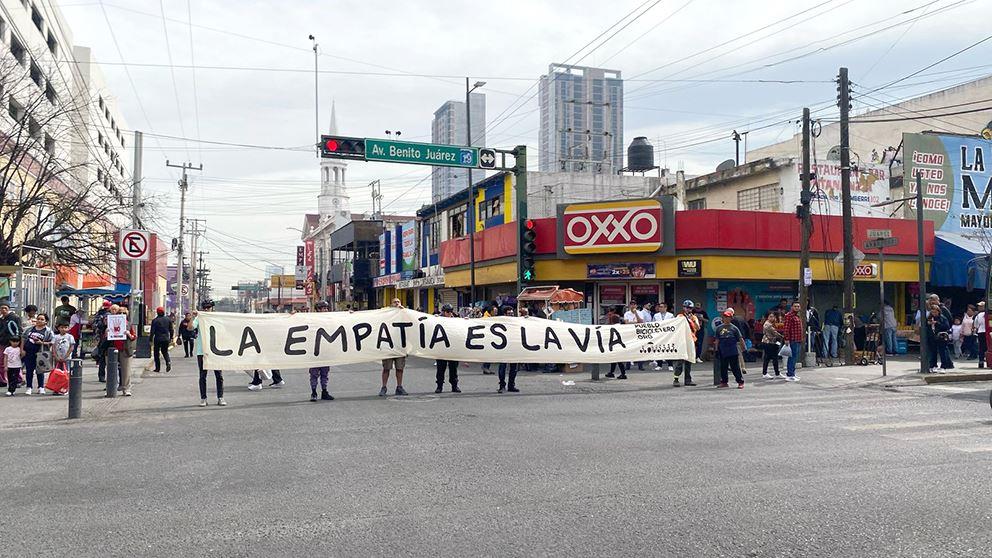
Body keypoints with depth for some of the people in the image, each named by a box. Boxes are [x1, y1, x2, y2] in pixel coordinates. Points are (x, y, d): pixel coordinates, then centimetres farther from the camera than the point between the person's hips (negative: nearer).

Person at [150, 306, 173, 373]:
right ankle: (168, 362, -11)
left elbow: (152, 331, -8)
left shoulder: (154, 321, -7)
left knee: (156, 353, 8)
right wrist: (171, 338, 18)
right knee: (165, 352, 16)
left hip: (157, 339, -3)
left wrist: (151, 340, -2)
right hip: (166, 339, 3)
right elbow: (171, 330, 8)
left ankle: (158, 368, 7)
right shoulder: (168, 320, 3)